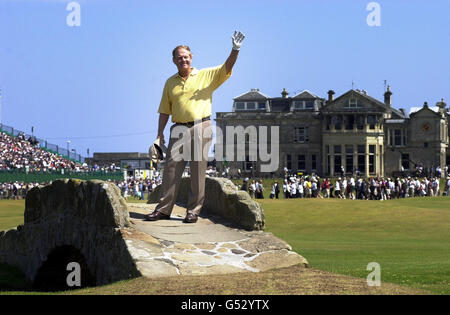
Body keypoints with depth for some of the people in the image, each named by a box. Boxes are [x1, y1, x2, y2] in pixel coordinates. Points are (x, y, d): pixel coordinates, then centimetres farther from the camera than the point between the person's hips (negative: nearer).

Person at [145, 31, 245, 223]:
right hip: (178, 130, 3)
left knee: (198, 171, -2)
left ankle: (194, 211, 2)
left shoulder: (206, 75, 7)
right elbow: (165, 111, 16)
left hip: (200, 129, -3)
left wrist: (235, 50, -21)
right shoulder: (170, 83, 15)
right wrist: (160, 134, 9)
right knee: (171, 169, -1)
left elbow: (227, 68, -3)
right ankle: (164, 209, 3)